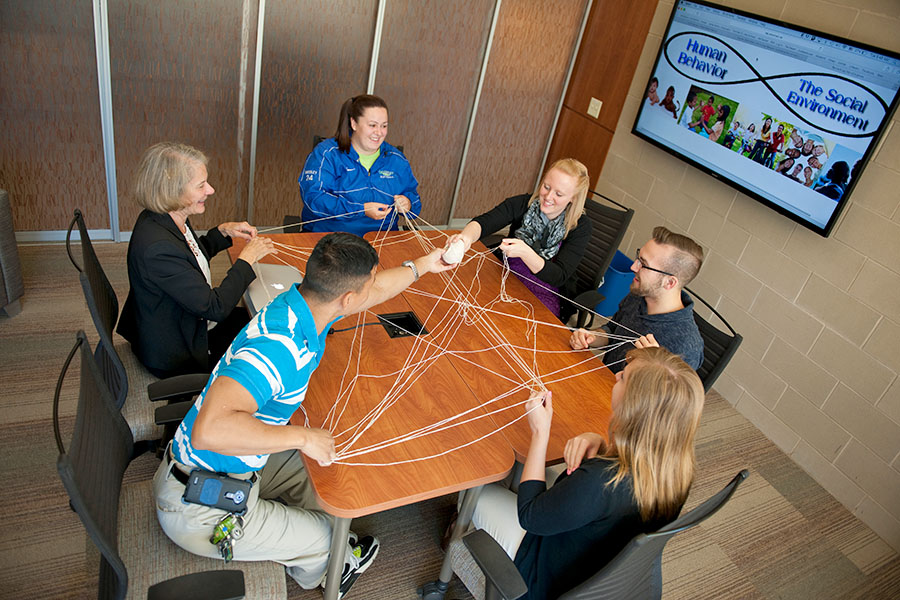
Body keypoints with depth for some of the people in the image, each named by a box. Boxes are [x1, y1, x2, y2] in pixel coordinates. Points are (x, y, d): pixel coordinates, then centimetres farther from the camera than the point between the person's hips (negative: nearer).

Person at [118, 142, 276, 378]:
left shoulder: (166, 220, -7)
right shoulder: (157, 247, -36)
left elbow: (191, 257, 15)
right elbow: (214, 307, -32)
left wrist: (223, 231, -1)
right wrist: (247, 258, -22)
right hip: (176, 356, -8)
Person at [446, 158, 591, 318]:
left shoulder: (580, 227, -13)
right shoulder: (523, 204, -8)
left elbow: (559, 277, -20)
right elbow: (483, 222, -23)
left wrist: (525, 252, -37)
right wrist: (467, 236, -48)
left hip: (544, 295, -3)